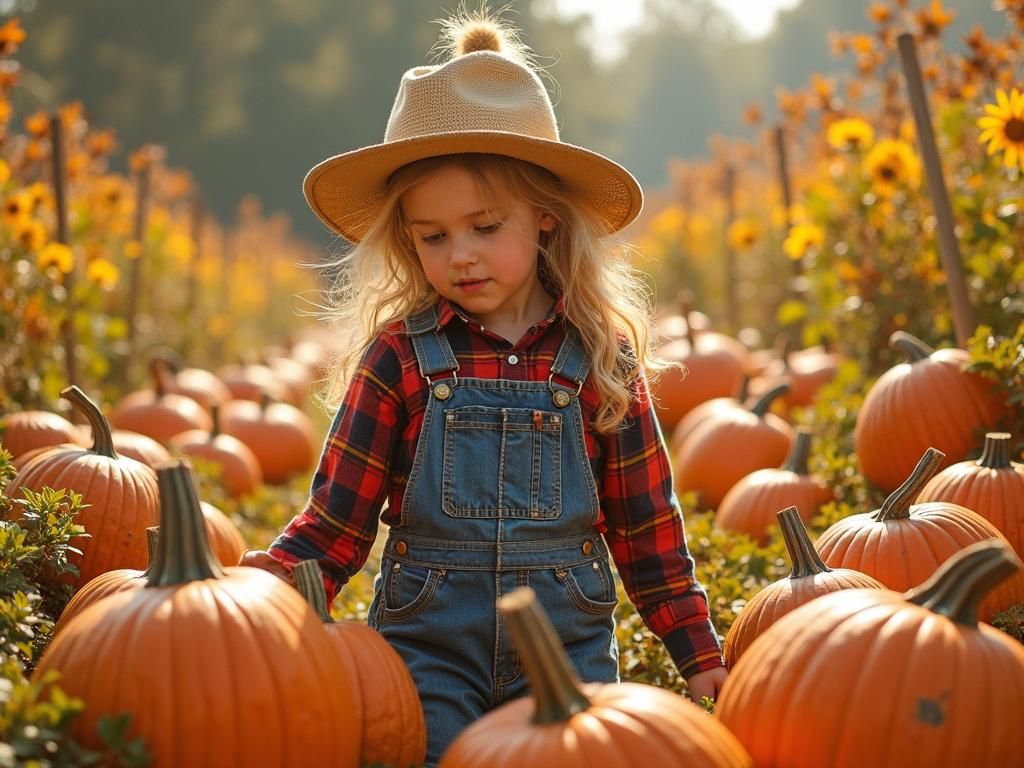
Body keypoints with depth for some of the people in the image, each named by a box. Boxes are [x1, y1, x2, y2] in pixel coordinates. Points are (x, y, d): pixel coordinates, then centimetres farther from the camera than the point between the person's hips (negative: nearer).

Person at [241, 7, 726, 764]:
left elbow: (648, 529, 7)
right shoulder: (400, 357, -3)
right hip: (427, 647, -1)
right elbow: (334, 523, -3)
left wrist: (700, 657, 8)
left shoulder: (602, 360, -1)